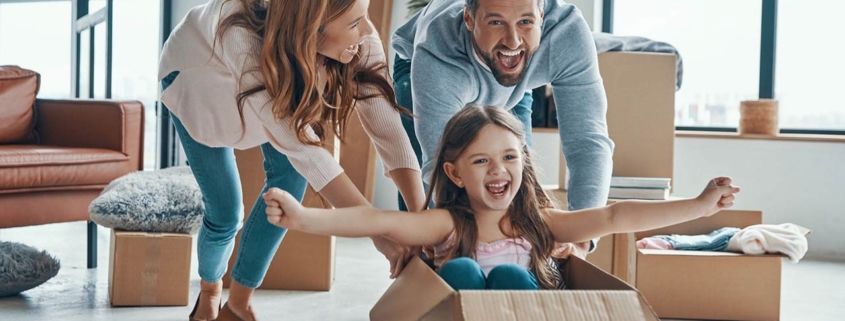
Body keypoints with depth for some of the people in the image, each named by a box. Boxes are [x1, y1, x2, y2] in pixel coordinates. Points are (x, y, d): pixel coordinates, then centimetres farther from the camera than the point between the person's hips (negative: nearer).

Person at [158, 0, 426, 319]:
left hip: (274, 76, 4)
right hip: (197, 75, -4)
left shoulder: (359, 41, -35)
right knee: (225, 212, -6)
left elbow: (388, 128, -34)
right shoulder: (245, 39, -46)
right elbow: (301, 146, -45)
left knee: (290, 174, -16)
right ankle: (210, 290, 30)